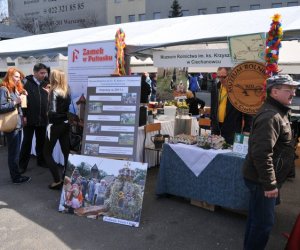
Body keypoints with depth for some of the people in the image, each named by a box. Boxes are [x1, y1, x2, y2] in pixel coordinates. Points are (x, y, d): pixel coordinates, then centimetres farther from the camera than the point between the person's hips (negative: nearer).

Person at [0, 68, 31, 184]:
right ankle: (16, 177, 9)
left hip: (18, 124, 9)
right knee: (13, 152, 0)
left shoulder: (15, 89, 15)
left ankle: (16, 174, 23)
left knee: (15, 152, 14)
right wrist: (14, 103, -20)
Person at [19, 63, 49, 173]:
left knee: (41, 141, 14)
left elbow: (48, 100, 11)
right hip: (29, 118, -4)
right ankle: (23, 164, 14)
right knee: (27, 142, 4)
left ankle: (41, 160, 29)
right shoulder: (26, 83, -5)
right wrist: (23, 115, -14)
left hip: (42, 119, 4)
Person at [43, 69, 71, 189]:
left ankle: (57, 180, 0)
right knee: (67, 152, 10)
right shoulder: (67, 90, 5)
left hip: (56, 125, -6)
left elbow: (52, 111, -16)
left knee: (47, 153, 6)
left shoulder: (54, 91, -13)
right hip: (66, 124, 6)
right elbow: (69, 107, 6)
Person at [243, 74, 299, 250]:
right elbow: (261, 153, -31)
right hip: (262, 180, -10)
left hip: (265, 178, 10)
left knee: (258, 218, 23)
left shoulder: (278, 112, 12)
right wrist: (270, 184, -25)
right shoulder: (270, 116, -23)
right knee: (264, 222, 3)